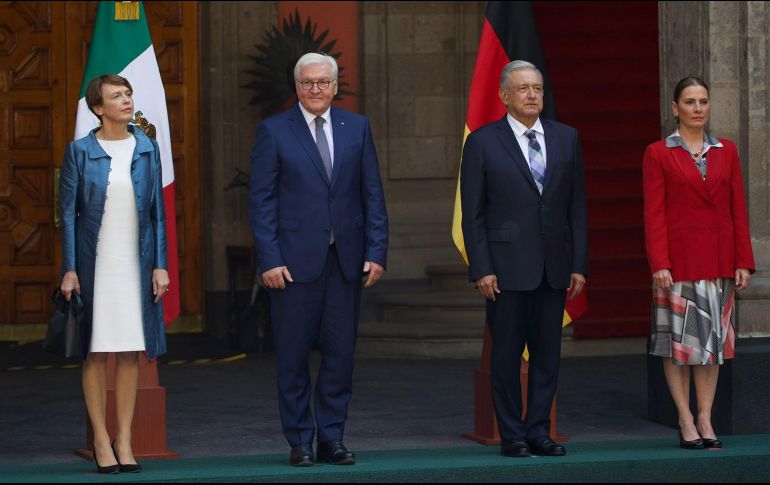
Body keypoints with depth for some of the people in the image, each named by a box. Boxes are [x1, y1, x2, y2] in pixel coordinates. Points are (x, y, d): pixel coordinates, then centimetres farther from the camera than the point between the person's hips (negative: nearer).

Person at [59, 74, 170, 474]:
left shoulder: (147, 149, 6)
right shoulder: (80, 152, -2)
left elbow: (158, 210, 8)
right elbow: (68, 213, -1)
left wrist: (160, 265, 2)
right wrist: (69, 269, -7)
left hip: (136, 262, 2)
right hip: (95, 263, -2)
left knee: (130, 352, 4)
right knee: (96, 353, 0)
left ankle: (124, 440, 10)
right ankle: (101, 441, 7)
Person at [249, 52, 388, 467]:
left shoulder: (357, 128, 9)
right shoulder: (274, 131, 1)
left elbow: (372, 194, 9)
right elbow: (261, 200, -2)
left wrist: (377, 251, 0)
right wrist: (270, 260, -10)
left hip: (346, 258, 3)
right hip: (295, 259, -2)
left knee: (340, 353, 4)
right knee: (293, 356, 2)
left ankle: (332, 437, 12)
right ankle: (299, 441, 10)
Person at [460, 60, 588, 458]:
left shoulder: (566, 138, 9)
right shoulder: (482, 143, -1)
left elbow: (577, 205, 10)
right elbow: (473, 213, -2)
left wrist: (579, 263, 4)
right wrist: (481, 269, -9)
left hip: (554, 266, 3)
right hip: (508, 267, -3)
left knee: (548, 353, 5)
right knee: (507, 353, 0)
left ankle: (538, 431, 12)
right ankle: (512, 436, 7)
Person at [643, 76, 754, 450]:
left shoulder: (726, 152, 9)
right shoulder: (658, 154, 0)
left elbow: (738, 209, 8)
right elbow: (654, 213, -5)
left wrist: (743, 261, 2)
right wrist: (659, 264, -13)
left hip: (719, 261, 3)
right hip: (679, 261, -3)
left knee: (713, 339, 5)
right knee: (679, 340, -1)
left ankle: (705, 419, 9)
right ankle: (686, 421, 4)